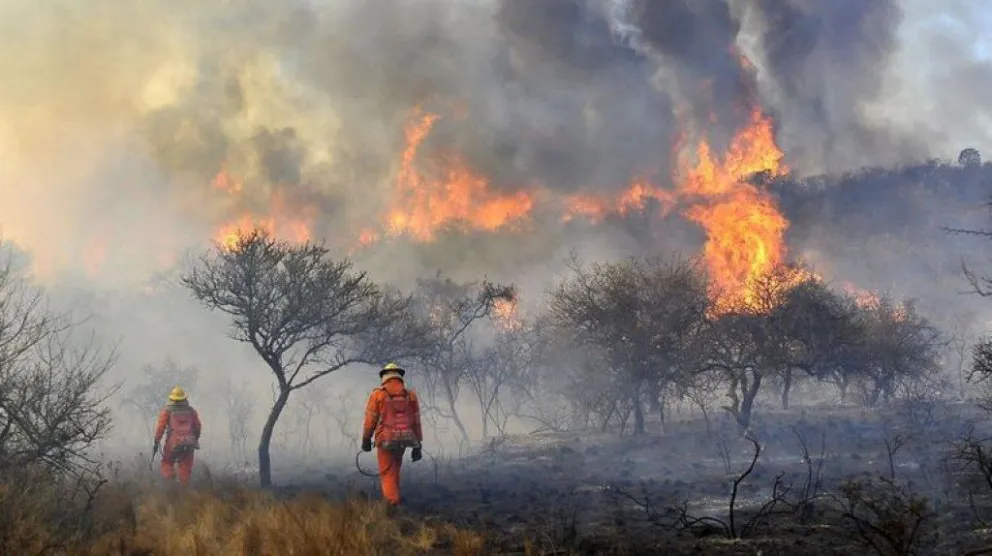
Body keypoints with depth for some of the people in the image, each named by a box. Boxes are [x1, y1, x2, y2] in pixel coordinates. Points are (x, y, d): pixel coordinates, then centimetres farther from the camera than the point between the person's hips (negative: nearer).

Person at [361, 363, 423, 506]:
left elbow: (370, 420, -5)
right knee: (394, 470, 22)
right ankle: (395, 500, 24)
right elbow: (416, 422, 3)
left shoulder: (377, 394, -5)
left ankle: (393, 505, -10)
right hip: (404, 440, 3)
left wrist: (366, 440, 8)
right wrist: (417, 446, 6)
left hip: (385, 440, -3)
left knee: (387, 474, 2)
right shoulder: (410, 395, 3)